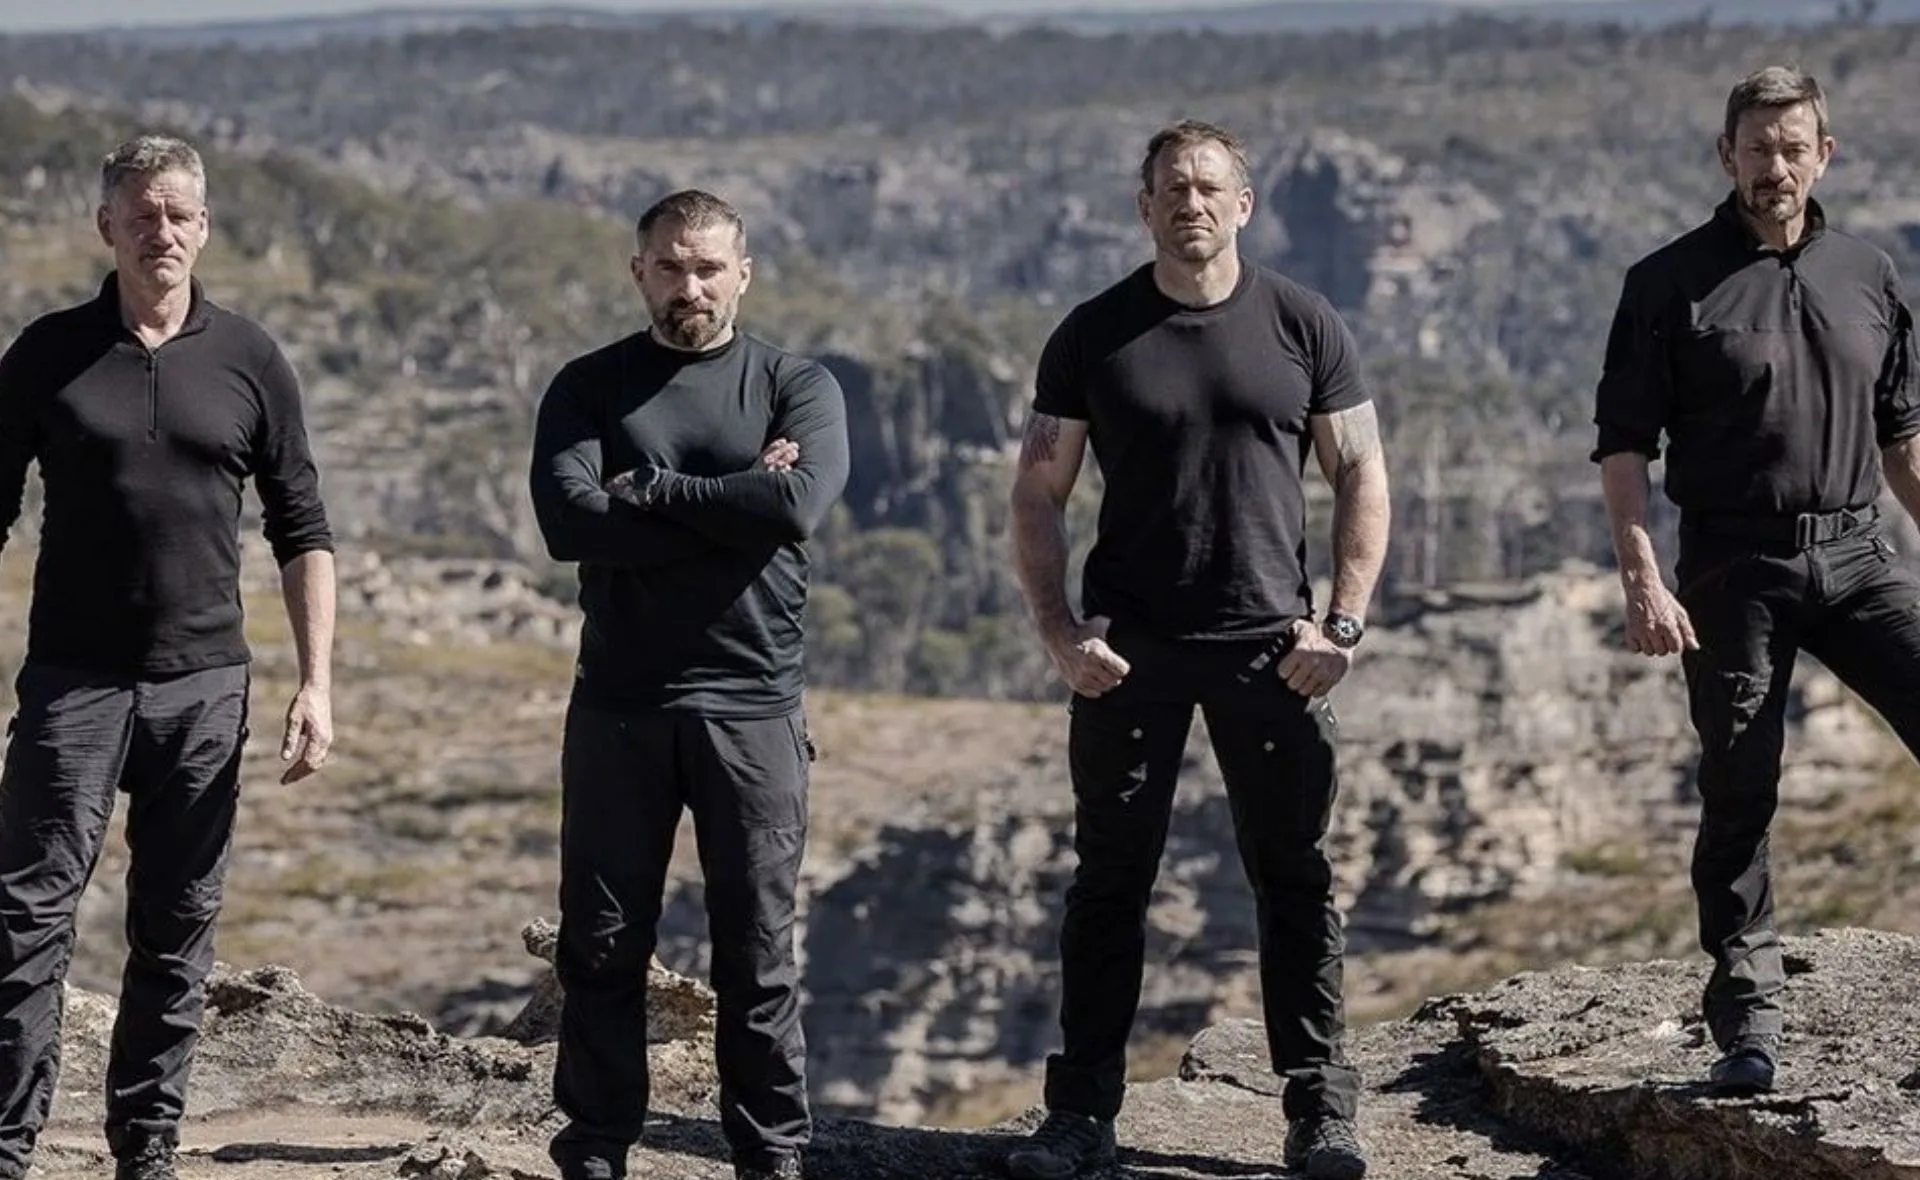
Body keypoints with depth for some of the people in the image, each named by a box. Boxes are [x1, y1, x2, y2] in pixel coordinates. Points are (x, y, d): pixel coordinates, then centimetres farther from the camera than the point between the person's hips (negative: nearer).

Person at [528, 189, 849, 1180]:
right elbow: (568, 522, -10)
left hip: (752, 704, -1)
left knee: (757, 950, 3)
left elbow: (799, 504, -15)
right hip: (618, 702, 1)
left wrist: (650, 488, -10)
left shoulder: (797, 387, 5)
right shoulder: (590, 387, 7)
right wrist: (732, 506, -12)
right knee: (601, 948, 5)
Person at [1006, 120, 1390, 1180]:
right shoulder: (1094, 337, 3)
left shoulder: (1303, 327, 3)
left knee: (1296, 880, 3)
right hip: (1129, 651, 0)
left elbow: (1361, 477, 5)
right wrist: (1057, 633, -7)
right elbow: (1038, 494, 4)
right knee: (1110, 881, 4)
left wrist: (1343, 622, -5)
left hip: (1270, 646, 0)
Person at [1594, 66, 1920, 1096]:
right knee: (1739, 797, 1)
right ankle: (1746, 1022, 10)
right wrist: (1643, 582, -13)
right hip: (1733, 566, -3)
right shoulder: (1673, 285, -1)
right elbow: (1623, 447, -3)